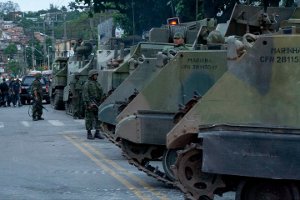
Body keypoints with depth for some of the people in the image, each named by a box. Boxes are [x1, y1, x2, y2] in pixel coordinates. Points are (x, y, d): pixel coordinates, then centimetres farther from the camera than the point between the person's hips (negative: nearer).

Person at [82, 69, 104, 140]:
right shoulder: (87, 84, -5)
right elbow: (85, 95, -12)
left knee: (98, 118, 5)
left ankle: (97, 133, 12)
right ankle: (89, 133, 4)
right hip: (90, 104, -7)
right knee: (89, 119, -2)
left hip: (97, 104, 7)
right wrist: (88, 103, -19)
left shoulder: (97, 84, 17)